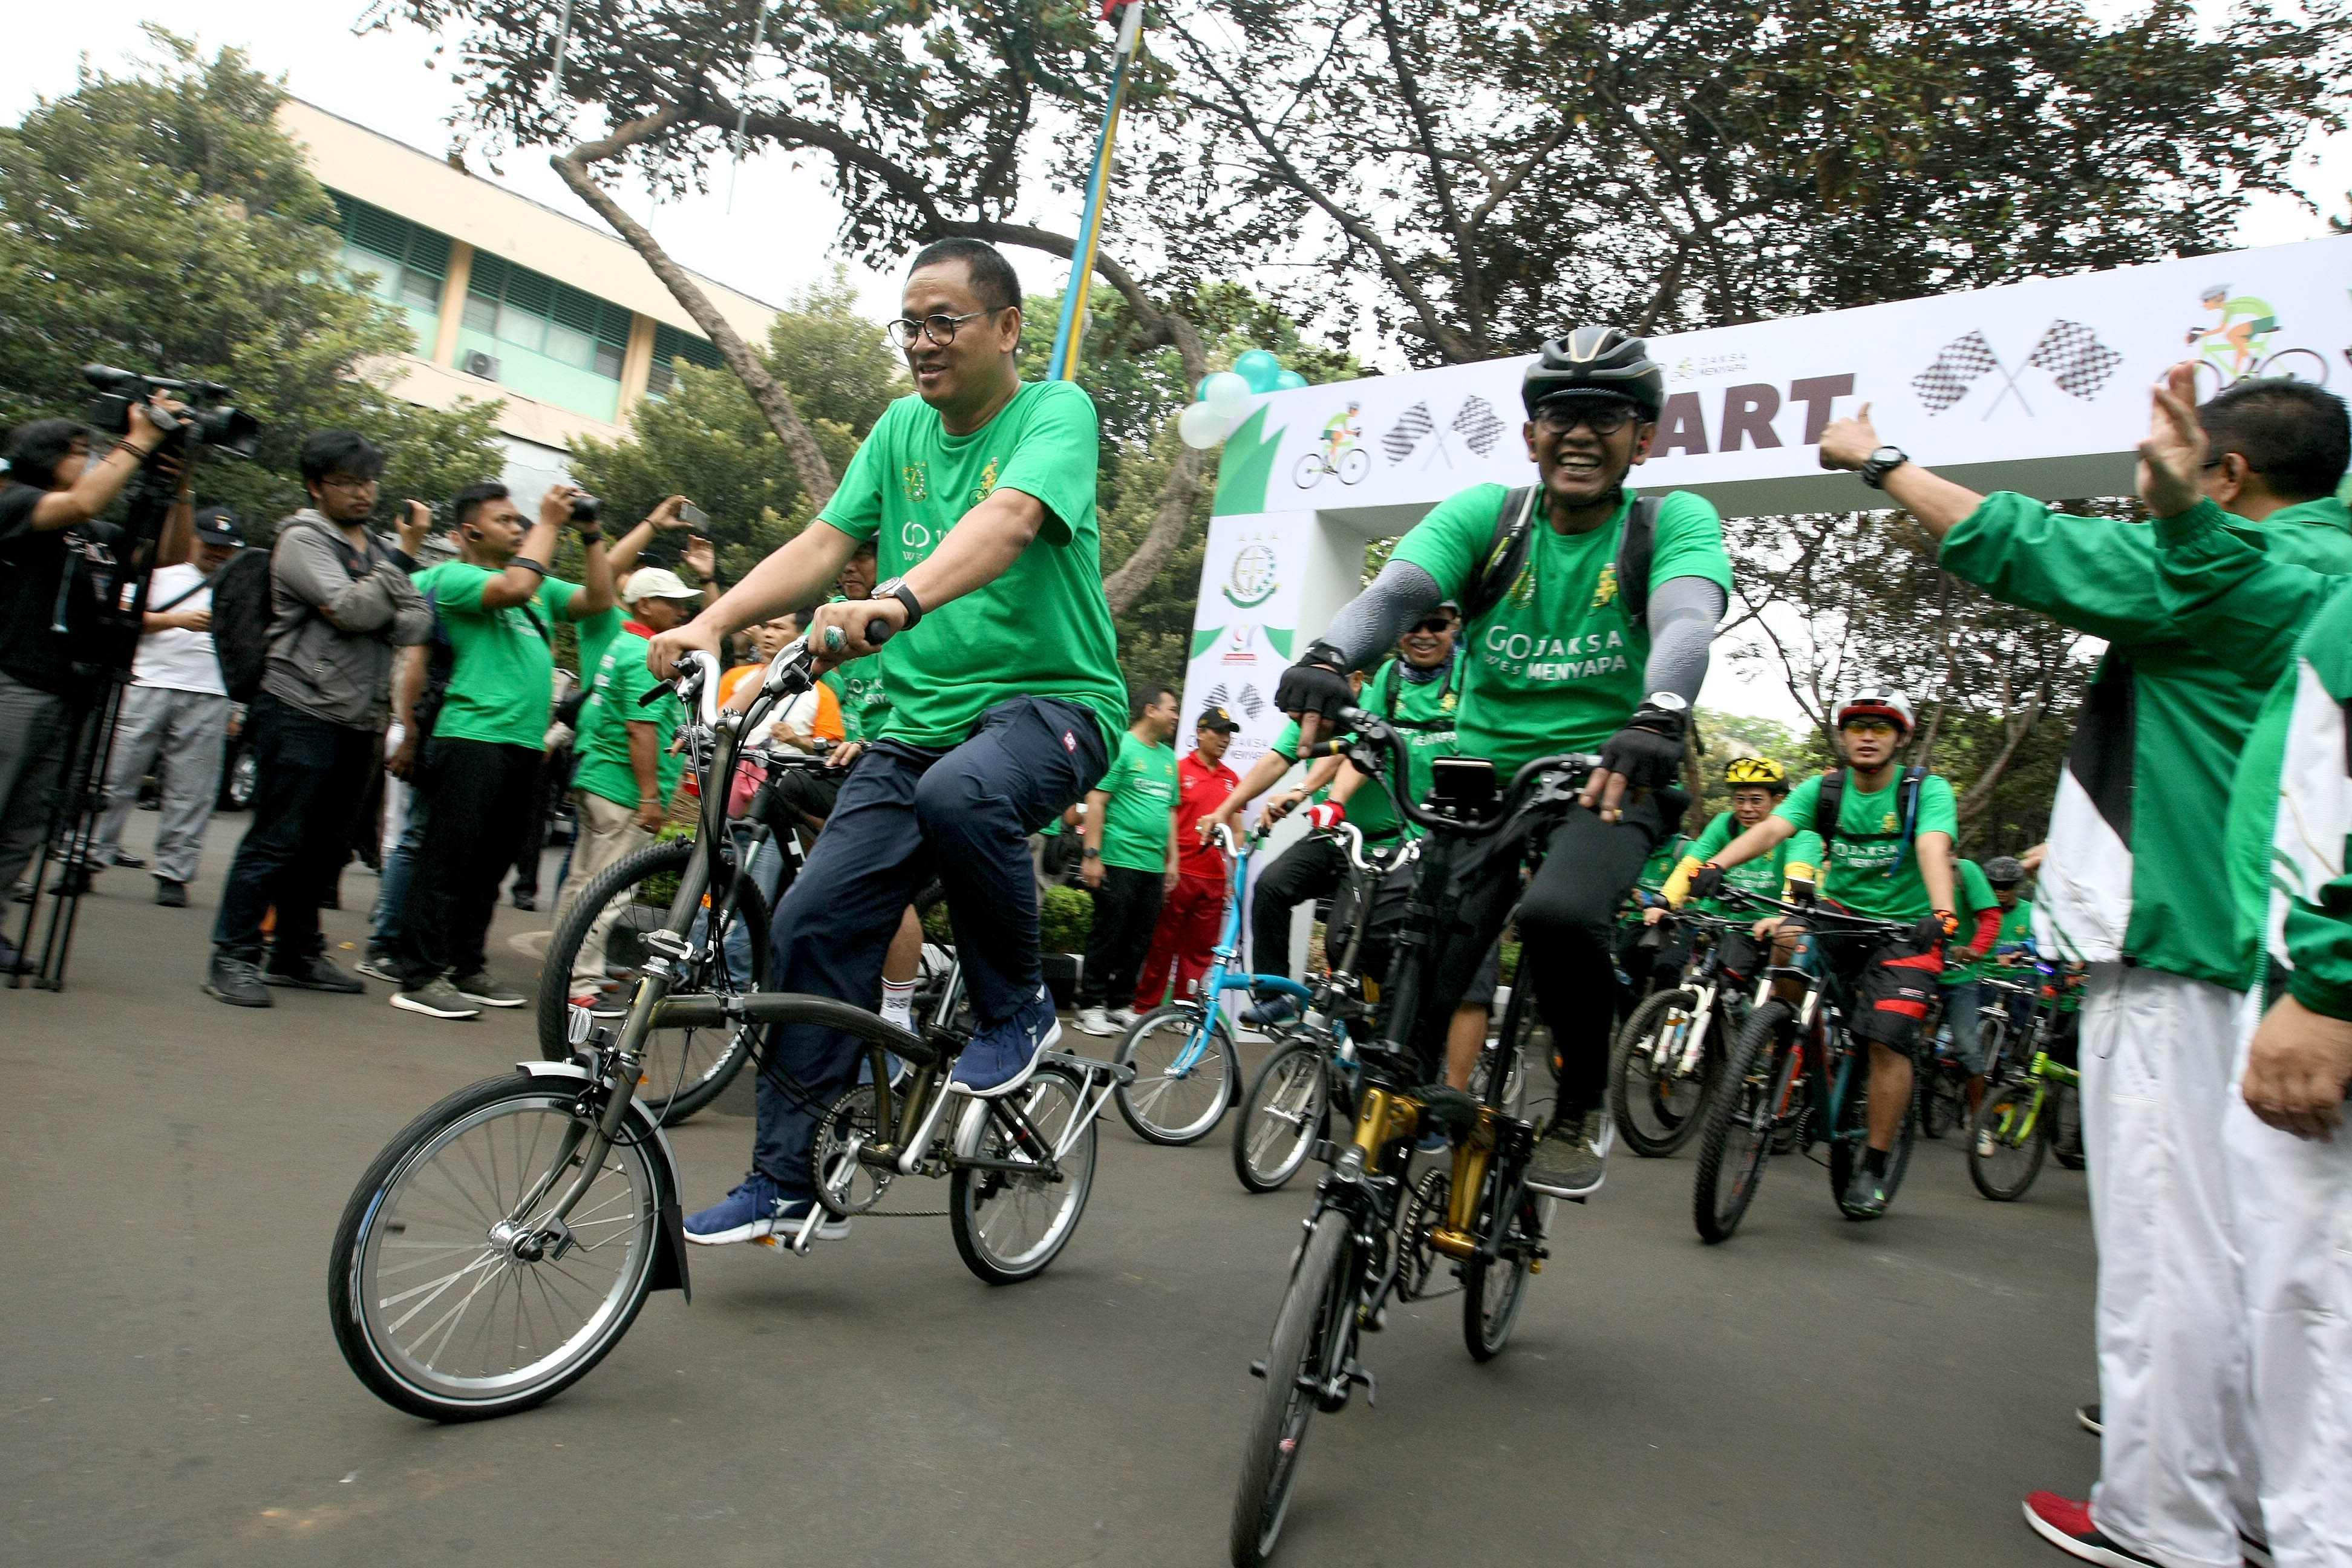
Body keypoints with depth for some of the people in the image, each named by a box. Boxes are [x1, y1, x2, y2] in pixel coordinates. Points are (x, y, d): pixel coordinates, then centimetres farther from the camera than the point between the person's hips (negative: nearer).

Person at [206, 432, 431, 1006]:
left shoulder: (378, 551, 19)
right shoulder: (302, 539, -3)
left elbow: (419, 622, 8)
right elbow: (348, 609, -17)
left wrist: (382, 617, -10)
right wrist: (388, 585, 0)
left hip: (356, 722, 7)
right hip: (300, 715, -7)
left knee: (326, 847, 11)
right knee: (276, 840, -7)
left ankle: (297, 954, 20)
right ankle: (233, 958, 0)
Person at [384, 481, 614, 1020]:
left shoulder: (542, 586, 20)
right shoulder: (453, 576, -2)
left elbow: (598, 601, 15)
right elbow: (515, 588, -19)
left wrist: (591, 536, 8)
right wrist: (549, 523, -11)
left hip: (526, 743, 7)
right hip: (472, 735, -7)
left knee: (491, 864, 12)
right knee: (447, 859, -6)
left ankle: (468, 966, 20)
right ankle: (419, 976, -2)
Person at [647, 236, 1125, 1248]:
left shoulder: (1057, 412, -6)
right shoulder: (903, 427, 13)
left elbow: (1007, 520, -27)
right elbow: (824, 541, 5)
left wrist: (898, 601, -45)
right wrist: (711, 623, -10)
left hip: (1051, 699, -6)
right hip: (919, 717, 6)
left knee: (960, 793, -39)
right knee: (811, 925, -4)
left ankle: (1018, 1009, -11)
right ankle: (788, 1177, 12)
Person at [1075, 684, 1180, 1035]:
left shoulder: (1168, 757, 18)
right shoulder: (1120, 747, -6)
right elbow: (1096, 801, -11)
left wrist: (1172, 860, 19)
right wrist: (1092, 855, -16)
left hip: (1153, 866, 7)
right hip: (1119, 861, -7)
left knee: (1138, 940, 9)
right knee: (1108, 936, -3)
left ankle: (1122, 1004, 19)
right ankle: (1090, 1006, 6)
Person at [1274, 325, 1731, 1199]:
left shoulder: (1674, 522, -3)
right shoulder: (1486, 514, 1)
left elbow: (1687, 622, -24)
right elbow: (1395, 591, -17)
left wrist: (1659, 718, -47)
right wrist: (1329, 657, -40)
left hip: (1612, 775, -2)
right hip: (1485, 772, 2)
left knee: (1557, 915, -32)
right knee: (1410, 1001, -13)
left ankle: (1584, 1108, -4)